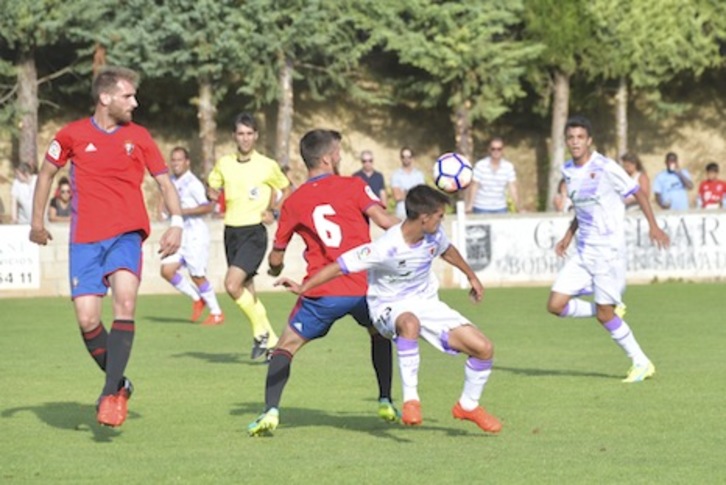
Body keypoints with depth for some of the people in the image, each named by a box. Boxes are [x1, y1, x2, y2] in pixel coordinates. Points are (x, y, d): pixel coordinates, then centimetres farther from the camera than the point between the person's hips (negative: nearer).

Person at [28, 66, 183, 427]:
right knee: (87, 321, -7)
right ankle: (119, 384, 17)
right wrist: (37, 221, 20)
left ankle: (111, 394, -22)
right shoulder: (73, 135, 3)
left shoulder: (138, 137, 6)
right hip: (85, 239, 0)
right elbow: (47, 172, 18)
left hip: (126, 234, 0)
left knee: (125, 301, -24)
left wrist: (176, 223, -2)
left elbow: (164, 181, 12)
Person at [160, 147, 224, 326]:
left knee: (197, 276, -4)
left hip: (196, 232, -8)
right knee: (167, 270, -5)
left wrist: (184, 211, -23)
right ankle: (197, 298, 13)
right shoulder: (172, 182, 12)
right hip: (180, 234, 8)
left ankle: (217, 313, 10)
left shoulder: (192, 183, -13)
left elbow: (208, 206, -21)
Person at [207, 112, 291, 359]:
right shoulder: (224, 164, 6)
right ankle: (270, 340, 21)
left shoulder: (267, 166, -3)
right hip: (231, 232, 5)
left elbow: (287, 189, 11)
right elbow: (212, 187, 19)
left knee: (232, 284, -21)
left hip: (254, 232, -5)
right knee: (247, 291, 7)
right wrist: (212, 193, -5)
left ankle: (261, 330, -4)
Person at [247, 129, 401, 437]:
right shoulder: (352, 186, 3)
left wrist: (275, 269, 39)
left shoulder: (293, 203, 9)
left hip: (323, 293, -1)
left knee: (287, 345, 9)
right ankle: (385, 402, 27)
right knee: (379, 333, 30)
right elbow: (385, 221, -8)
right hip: (365, 286, 1)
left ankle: (270, 412, -8)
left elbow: (276, 258, 16)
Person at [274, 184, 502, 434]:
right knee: (410, 323, -45)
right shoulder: (387, 248, -30)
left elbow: (447, 251, 16)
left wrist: (471, 276, 30)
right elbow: (340, 266, -28)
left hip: (426, 302, 6)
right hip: (391, 307, -6)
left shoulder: (434, 236, -9)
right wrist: (303, 288, -35)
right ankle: (410, 400, -36)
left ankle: (468, 406, 20)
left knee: (483, 348, -5)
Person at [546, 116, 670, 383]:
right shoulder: (568, 170, 7)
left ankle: (641, 363, 9)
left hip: (608, 250, -7)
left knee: (605, 315, -7)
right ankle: (612, 309, 15)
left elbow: (637, 193, -7)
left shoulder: (605, 168, -13)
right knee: (555, 305, -3)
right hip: (583, 253, 7)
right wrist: (568, 237, 12)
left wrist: (653, 226, -17)